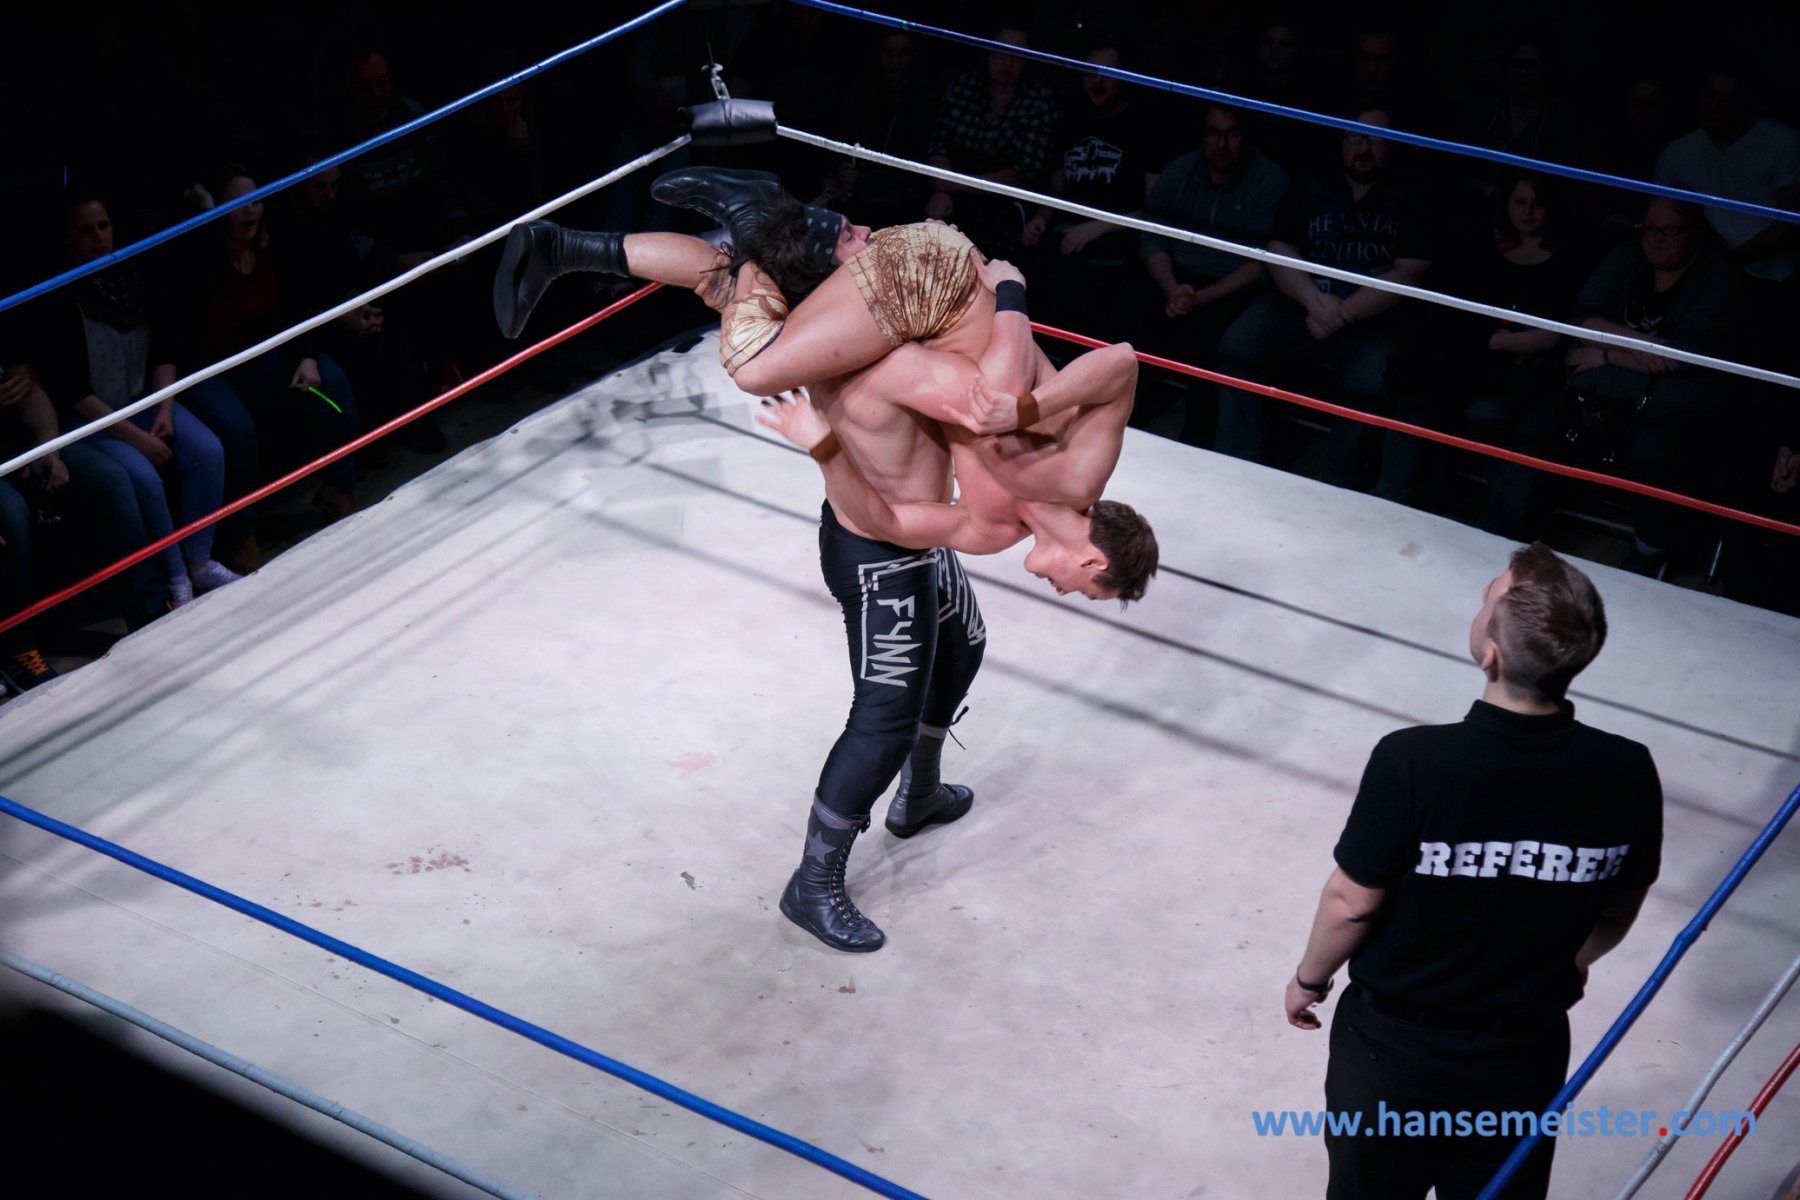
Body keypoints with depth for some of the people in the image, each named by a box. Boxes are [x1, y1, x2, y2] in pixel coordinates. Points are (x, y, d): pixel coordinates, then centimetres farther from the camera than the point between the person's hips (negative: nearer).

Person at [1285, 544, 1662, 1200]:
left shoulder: (1411, 762, -30)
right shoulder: (1627, 773, -18)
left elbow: (1353, 901, -17)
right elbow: (1619, 907, 0)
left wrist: (1309, 977, 3)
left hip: (1393, 1049, -2)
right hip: (1528, 1054, 3)